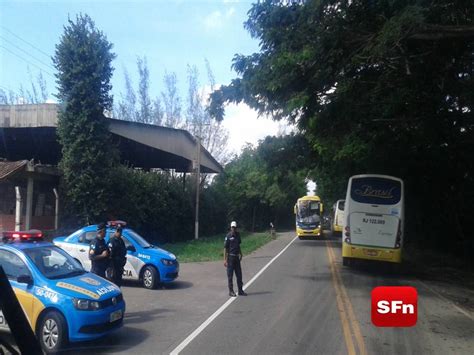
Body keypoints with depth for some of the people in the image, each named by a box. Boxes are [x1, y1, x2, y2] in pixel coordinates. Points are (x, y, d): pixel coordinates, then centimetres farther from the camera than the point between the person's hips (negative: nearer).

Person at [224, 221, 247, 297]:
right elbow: (225, 248, -11)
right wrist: (225, 260, -15)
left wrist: (240, 254, 20)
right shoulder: (228, 236, -11)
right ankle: (231, 291, 11)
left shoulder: (238, 235, 8)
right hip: (230, 257, -6)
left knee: (239, 274, 10)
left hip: (236, 257, 6)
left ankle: (240, 290, 18)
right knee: (230, 275, 2)